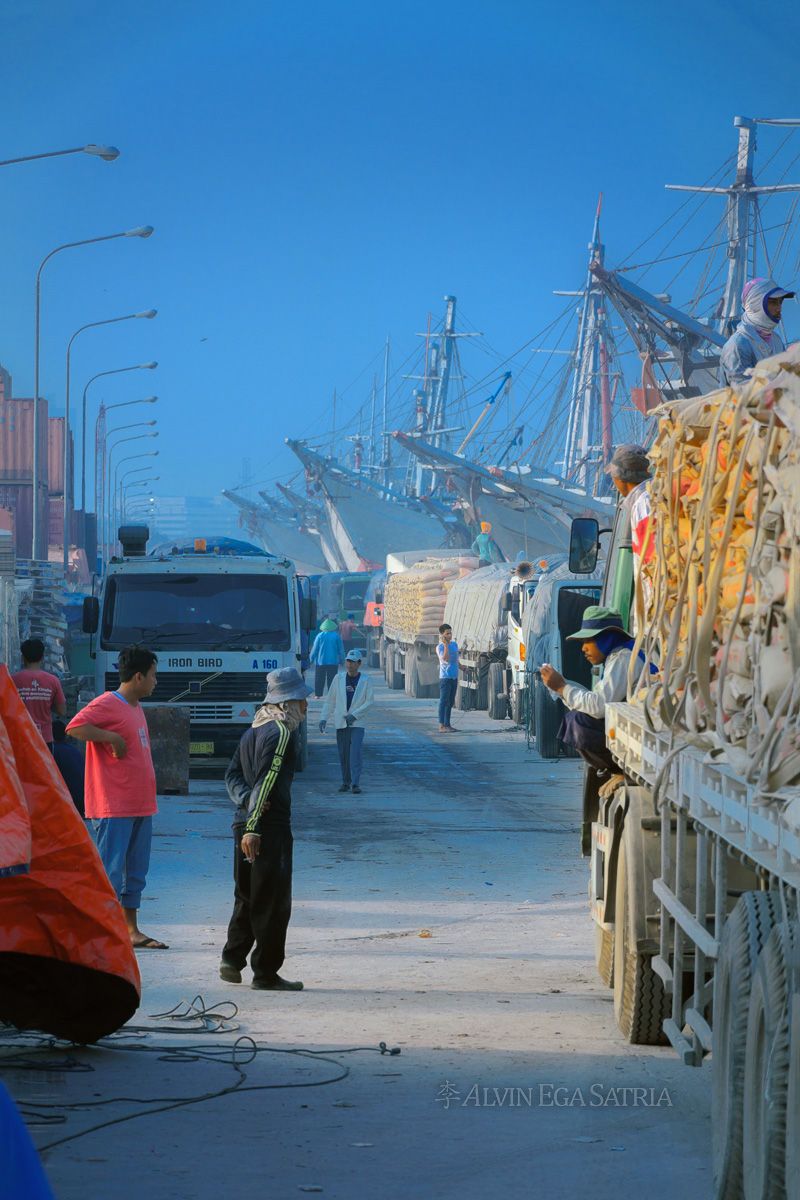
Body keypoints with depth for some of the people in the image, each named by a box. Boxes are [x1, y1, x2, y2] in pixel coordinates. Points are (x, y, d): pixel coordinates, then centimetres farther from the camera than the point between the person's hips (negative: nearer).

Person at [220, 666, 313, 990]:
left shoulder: (254, 729, 16)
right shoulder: (282, 732, -12)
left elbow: (233, 774, 11)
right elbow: (267, 781, -19)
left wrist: (246, 800, -6)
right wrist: (253, 827, -22)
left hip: (245, 824, 9)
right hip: (270, 827, -9)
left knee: (246, 896, 18)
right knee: (273, 902, -2)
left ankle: (232, 960, 19)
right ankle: (265, 973, 1)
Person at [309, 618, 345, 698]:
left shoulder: (320, 636, -2)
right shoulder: (336, 636, -1)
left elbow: (315, 649, 1)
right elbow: (341, 649, 3)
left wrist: (311, 658, 11)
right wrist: (342, 660, 12)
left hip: (321, 661, 0)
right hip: (333, 661, 0)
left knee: (319, 678, 6)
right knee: (332, 679, 3)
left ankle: (317, 694, 4)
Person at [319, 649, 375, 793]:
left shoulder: (366, 680, 4)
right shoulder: (339, 679, 10)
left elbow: (370, 701, -2)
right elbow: (330, 701, 12)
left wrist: (354, 715, -12)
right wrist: (324, 719, 2)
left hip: (357, 723, -2)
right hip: (341, 723, 3)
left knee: (355, 752, -15)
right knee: (343, 754, 3)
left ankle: (356, 783, -17)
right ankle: (345, 783, 14)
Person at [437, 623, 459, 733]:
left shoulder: (455, 644, 14)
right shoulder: (440, 647, -8)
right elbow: (445, 659, -24)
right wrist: (446, 644, -23)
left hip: (454, 677, 8)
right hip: (445, 677, -8)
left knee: (450, 703, 11)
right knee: (444, 701, -10)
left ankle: (447, 725, 16)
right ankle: (441, 726, -13)